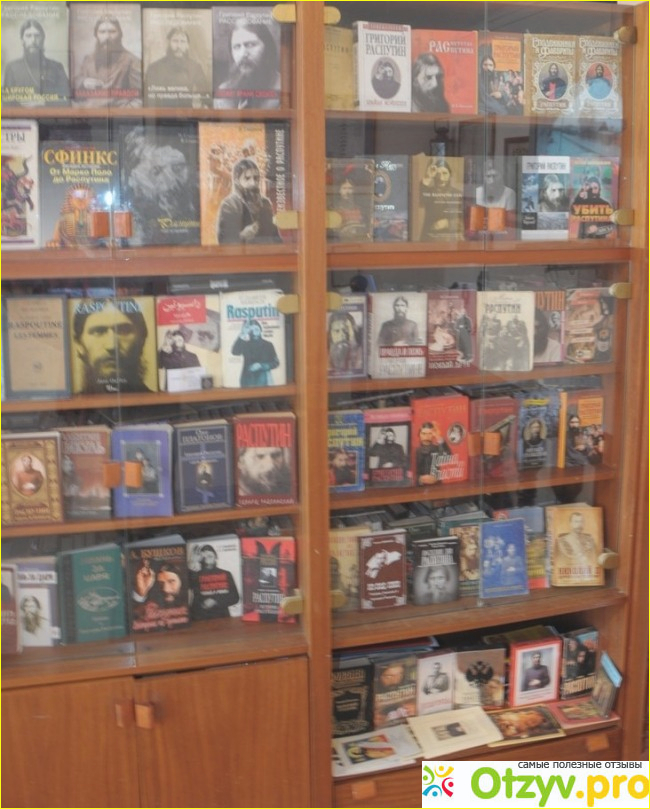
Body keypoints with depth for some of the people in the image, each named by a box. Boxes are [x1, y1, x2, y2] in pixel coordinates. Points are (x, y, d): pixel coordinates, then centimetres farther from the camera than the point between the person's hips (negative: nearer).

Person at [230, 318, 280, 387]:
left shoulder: (268, 345, 5)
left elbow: (275, 362, 4)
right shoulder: (245, 344, 6)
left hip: (263, 381, 0)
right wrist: (242, 335, -18)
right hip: (247, 381, 0)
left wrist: (261, 366, -11)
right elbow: (234, 352, -14)